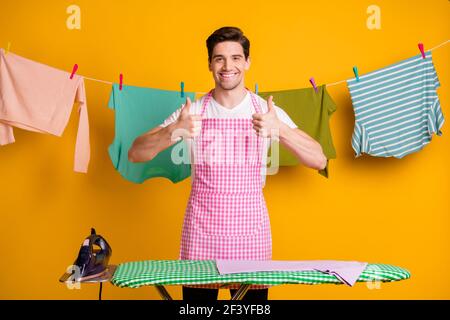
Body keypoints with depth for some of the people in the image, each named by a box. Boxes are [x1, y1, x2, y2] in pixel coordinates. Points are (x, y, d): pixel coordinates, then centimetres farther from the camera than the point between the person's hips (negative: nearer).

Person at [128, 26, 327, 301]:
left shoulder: (269, 112, -1)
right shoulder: (192, 112, -1)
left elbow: (319, 161, -7)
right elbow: (135, 154, -5)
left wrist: (280, 129, -24)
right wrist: (172, 131, -24)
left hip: (251, 228, 0)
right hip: (201, 229, 0)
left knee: (253, 296, 7)